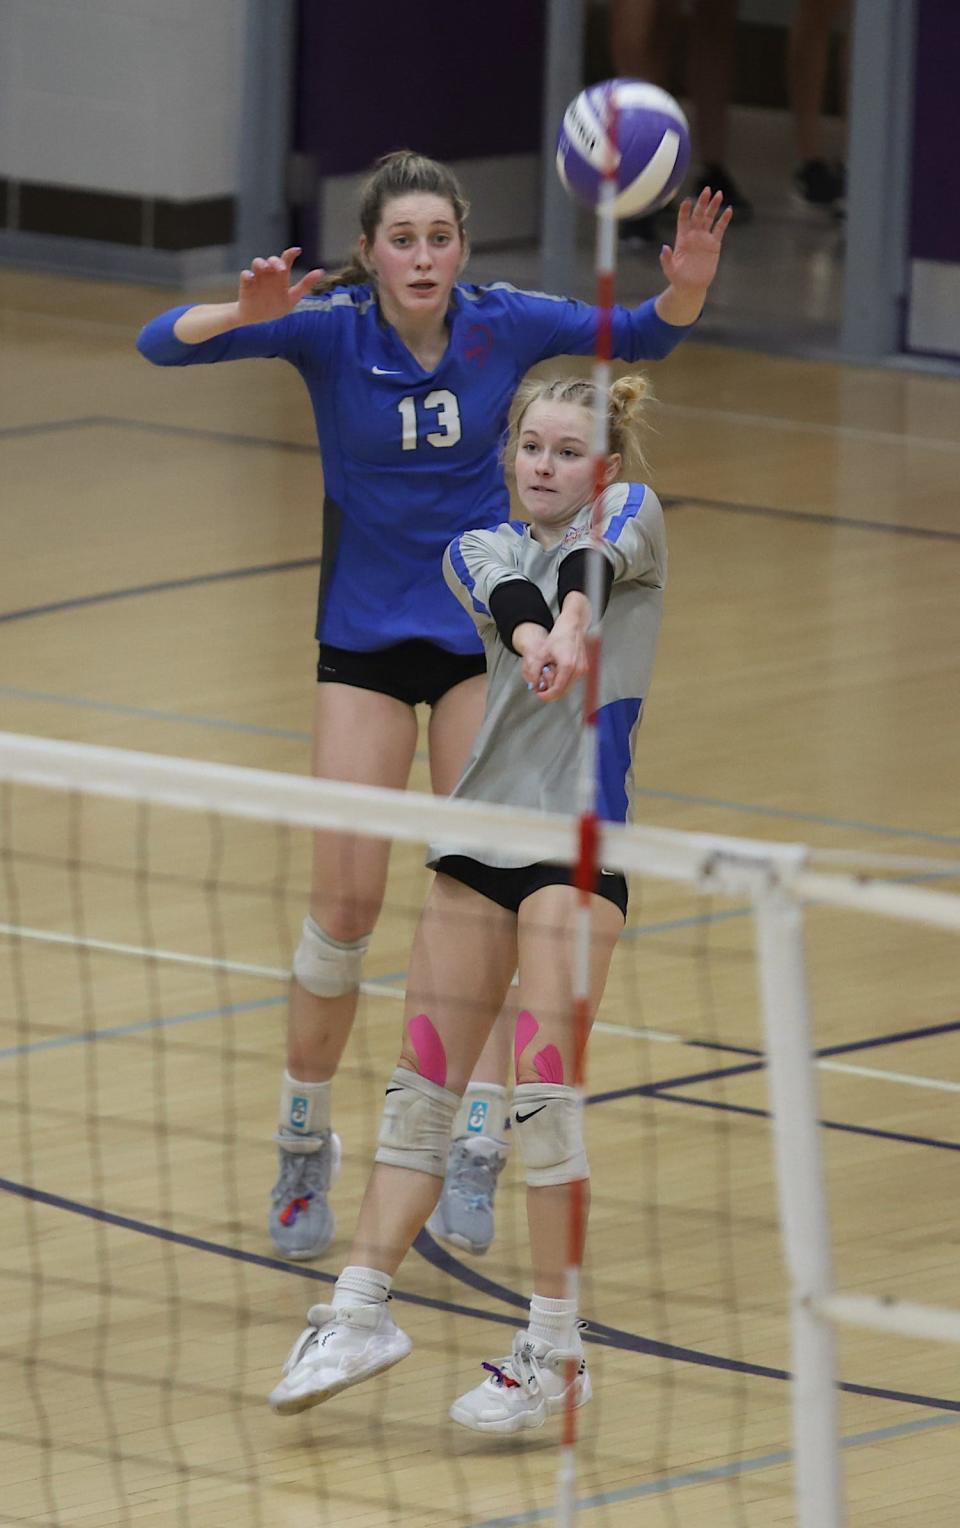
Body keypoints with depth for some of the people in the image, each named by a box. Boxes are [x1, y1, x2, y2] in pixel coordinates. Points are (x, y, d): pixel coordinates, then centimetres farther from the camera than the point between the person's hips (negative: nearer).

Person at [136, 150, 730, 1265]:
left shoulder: (503, 324, -10)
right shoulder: (327, 328, -14)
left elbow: (642, 336, 2)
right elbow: (163, 343, -23)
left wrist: (685, 288, -21)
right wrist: (249, 311, -44)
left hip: (483, 635, 1)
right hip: (365, 639, -1)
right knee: (345, 901, -5)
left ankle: (473, 1151, -6)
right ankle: (304, 1148, 13)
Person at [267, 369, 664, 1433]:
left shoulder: (630, 511, 4)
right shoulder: (479, 550, 12)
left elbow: (599, 560, -21)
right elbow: (503, 594, -13)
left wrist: (575, 625, -45)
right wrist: (533, 637, -38)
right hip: (480, 832, 4)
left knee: (545, 1084, -11)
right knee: (421, 1081, 3)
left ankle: (555, 1353, -6)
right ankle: (360, 1313, 7)